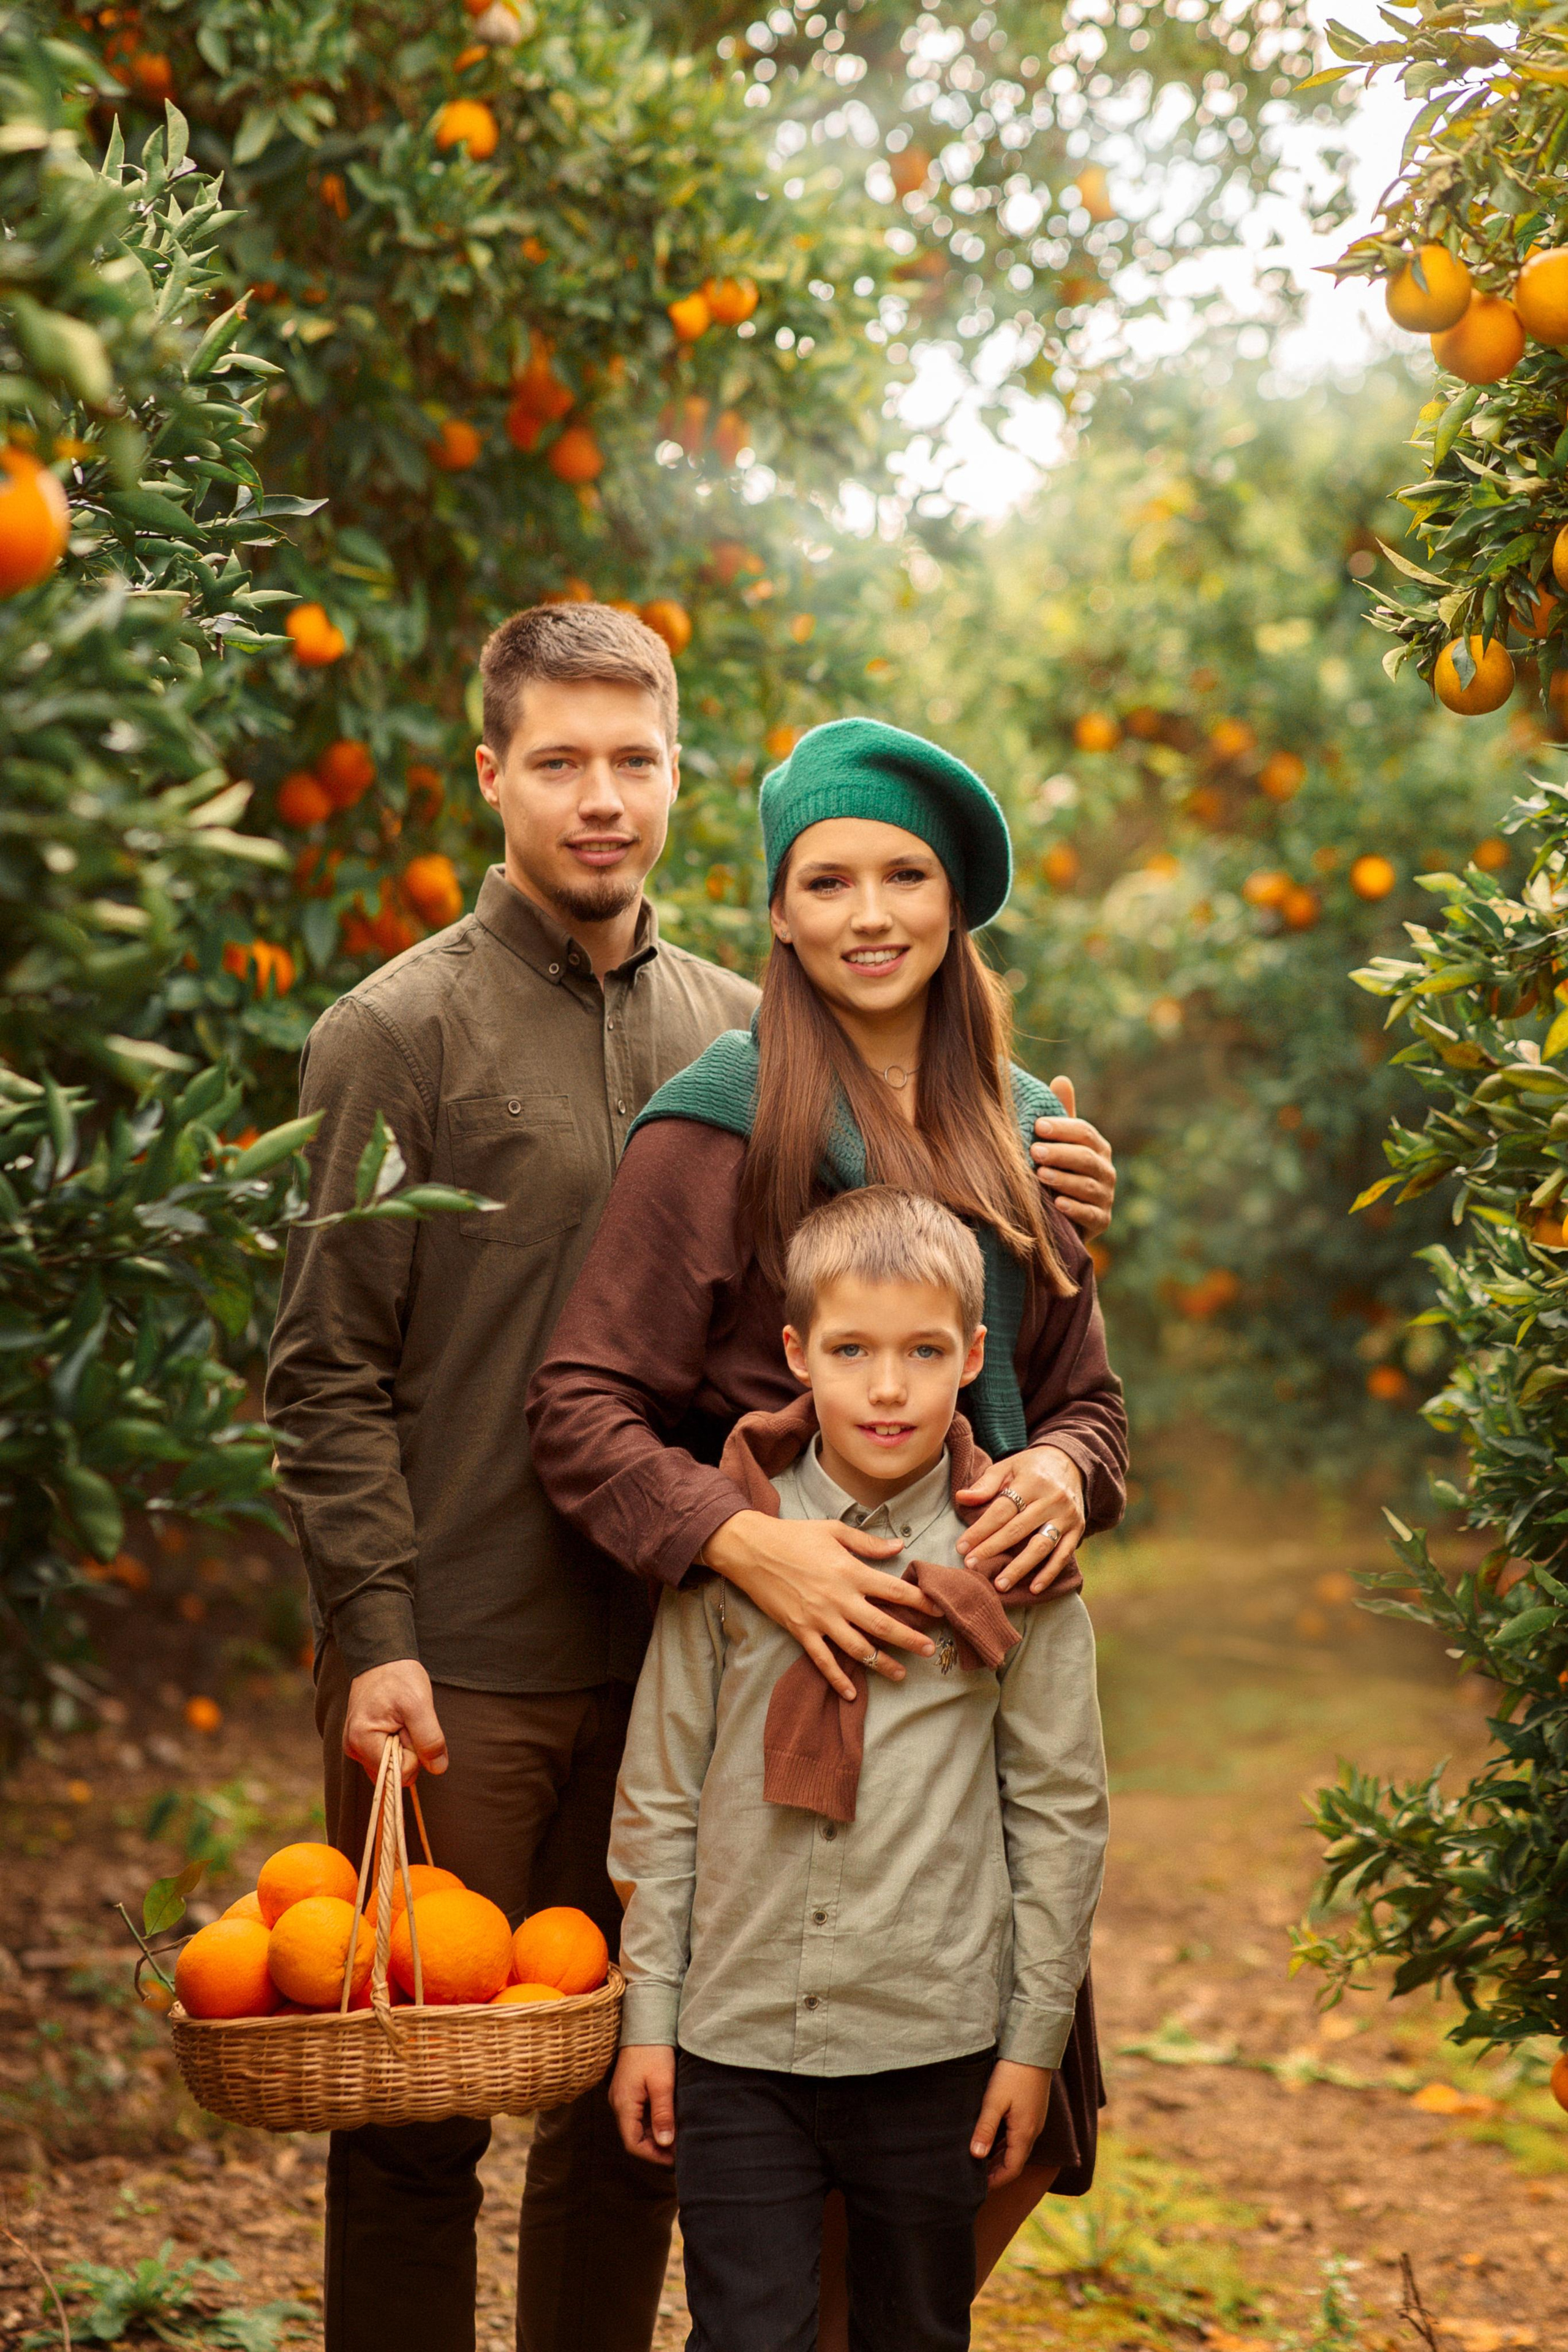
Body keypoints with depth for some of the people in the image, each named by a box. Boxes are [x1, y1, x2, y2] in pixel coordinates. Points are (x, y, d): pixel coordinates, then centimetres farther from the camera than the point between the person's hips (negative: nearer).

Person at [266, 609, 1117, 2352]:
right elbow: (328, 1373, -6)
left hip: (672, 1664, 4)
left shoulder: (740, 1031, 10)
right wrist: (373, 1638, -14)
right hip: (455, 1675, -4)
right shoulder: (396, 1033, -3)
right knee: (418, 2109, 2)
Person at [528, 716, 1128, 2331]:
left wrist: (1059, 1476, -6)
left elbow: (1085, 1394, 17)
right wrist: (746, 1543, -24)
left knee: (1022, 2134, 8)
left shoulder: (1016, 1130, 12)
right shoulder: (718, 1127, -5)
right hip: (787, 1662, -5)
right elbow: (583, 1407, -9)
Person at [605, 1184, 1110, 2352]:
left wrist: (1035, 2036, 1)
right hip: (738, 2038, 0)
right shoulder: (728, 1550, -2)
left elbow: (1062, 1814, 2)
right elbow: (660, 1797, 4)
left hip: (935, 2047, 0)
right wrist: (646, 2016, 3)